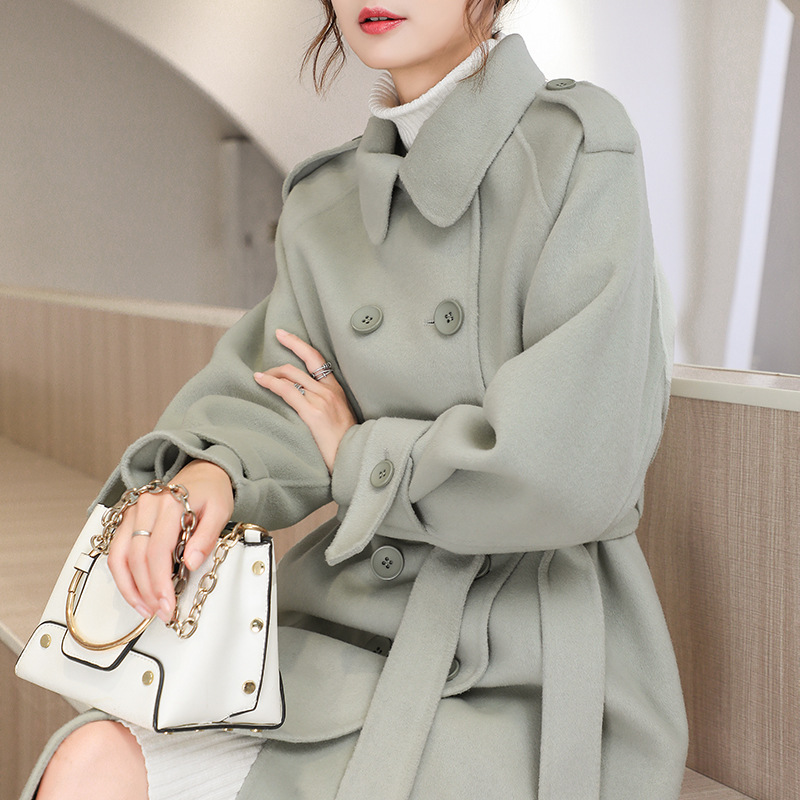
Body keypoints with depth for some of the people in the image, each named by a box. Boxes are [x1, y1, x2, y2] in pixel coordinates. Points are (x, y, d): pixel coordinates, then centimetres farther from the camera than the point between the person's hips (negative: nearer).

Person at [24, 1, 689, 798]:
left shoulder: (579, 148, -9)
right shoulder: (323, 205, 10)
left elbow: (574, 470, -18)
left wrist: (358, 455, -5)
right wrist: (206, 474, -19)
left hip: (525, 679, -5)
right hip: (349, 626, 5)